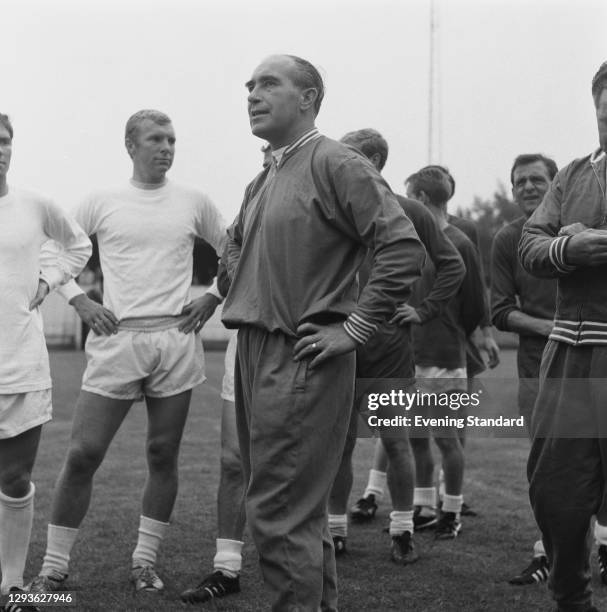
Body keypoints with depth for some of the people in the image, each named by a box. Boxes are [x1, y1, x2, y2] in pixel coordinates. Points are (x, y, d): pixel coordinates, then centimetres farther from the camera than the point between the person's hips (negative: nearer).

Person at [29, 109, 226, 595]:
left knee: (163, 455, 5)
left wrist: (213, 299, 6)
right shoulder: (102, 203, 4)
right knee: (83, 453, -5)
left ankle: (145, 562, 17)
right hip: (116, 340, -1)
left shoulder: (194, 202, 8)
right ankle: (54, 568, 5)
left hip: (177, 339, 1)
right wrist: (81, 302, 2)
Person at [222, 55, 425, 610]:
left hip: (302, 360, -9)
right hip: (255, 353, 9)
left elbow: (405, 249, -18)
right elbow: (236, 244, 35)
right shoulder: (262, 181, 15)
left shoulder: (336, 165, -10)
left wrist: (353, 329, -17)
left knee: (280, 514, -9)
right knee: (301, 508, 16)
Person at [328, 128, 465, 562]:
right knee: (341, 438, 6)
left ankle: (403, 530, 17)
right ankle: (336, 527, 19)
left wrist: (425, 310, 0)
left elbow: (452, 265, 8)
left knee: (395, 437, 3)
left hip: (388, 341, -2)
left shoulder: (408, 212, 1)